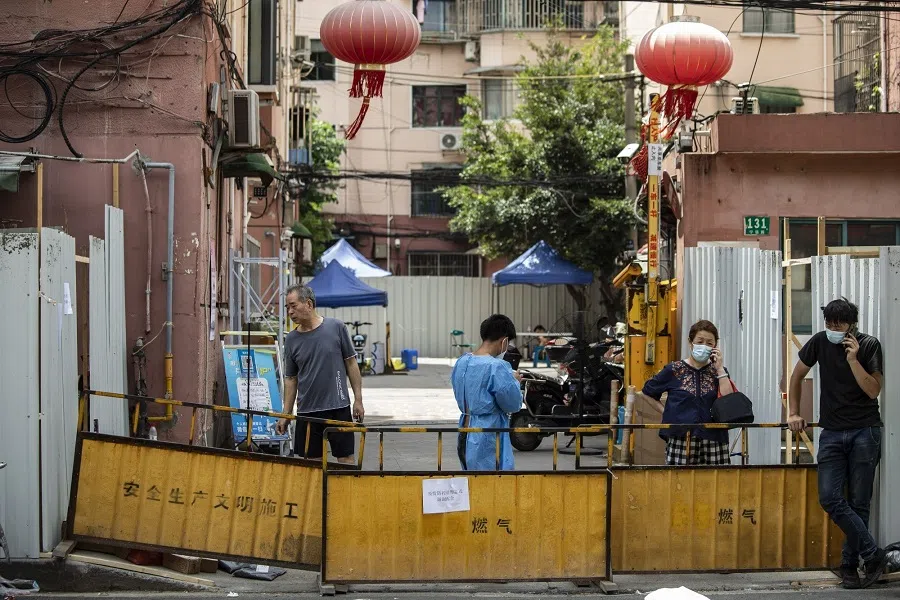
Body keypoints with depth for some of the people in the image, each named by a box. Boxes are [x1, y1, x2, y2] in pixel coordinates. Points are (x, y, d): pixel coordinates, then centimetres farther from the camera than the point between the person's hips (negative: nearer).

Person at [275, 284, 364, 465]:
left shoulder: (336, 328, -2)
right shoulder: (291, 340, 5)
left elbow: (351, 364, 3)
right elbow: (291, 379, 10)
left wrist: (358, 400, -1)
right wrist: (285, 415, 6)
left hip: (338, 408, -2)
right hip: (307, 411, 3)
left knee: (345, 459, 0)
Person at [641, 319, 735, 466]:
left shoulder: (718, 371, 9)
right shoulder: (674, 370, 5)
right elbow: (648, 392, 16)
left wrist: (720, 369, -5)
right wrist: (665, 412, 5)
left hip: (713, 442, 1)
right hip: (680, 441, -1)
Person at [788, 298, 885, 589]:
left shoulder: (869, 346, -4)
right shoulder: (820, 342, 3)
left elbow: (873, 390, -11)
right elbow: (797, 376, 17)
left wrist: (853, 359, -19)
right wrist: (794, 413, 13)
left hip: (864, 432, -3)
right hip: (832, 432, 3)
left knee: (858, 503, -1)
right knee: (829, 498, -11)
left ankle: (850, 565, 8)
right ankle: (874, 555, -5)